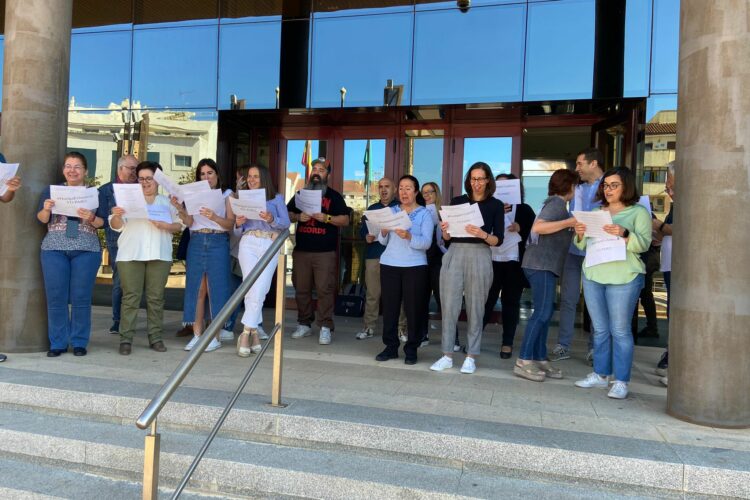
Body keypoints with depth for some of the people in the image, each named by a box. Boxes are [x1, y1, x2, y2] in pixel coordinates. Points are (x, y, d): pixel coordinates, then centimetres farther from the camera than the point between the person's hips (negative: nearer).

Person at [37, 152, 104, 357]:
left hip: (86, 251, -1)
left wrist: (91, 218, -20)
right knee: (56, 298, 1)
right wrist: (46, 210, -17)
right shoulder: (51, 190, 11)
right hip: (54, 249, 1)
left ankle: (79, 342, 8)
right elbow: (42, 219, 4)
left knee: (81, 298, -1)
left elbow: (102, 222, 0)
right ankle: (57, 342, 9)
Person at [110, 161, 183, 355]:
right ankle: (126, 338, 0)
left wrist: (167, 226, -9)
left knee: (156, 297, 3)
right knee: (130, 296, -4)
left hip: (159, 255, 1)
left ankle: (155, 336, 9)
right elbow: (116, 226, 4)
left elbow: (179, 225, 11)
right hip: (131, 254, -1)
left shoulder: (167, 202, 16)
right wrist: (116, 216, -17)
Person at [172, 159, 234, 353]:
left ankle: (216, 335, 4)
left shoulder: (226, 195, 6)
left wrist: (214, 217, -22)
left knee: (215, 289, -3)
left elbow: (230, 224, -4)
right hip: (196, 244, 3)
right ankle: (197, 335, 8)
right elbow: (189, 222, 2)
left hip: (218, 244, -3)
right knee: (196, 290, 2)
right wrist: (179, 209, -16)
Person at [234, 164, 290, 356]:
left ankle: (246, 334, -4)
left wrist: (271, 220, -16)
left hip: (270, 245, -1)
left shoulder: (277, 198, 14)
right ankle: (254, 333, 0)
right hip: (248, 244, 2)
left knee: (259, 290, -11)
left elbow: (286, 223, 2)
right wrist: (238, 224, -7)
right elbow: (238, 232, 16)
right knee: (251, 289, -8)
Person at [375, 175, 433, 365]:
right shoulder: (391, 211, 12)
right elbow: (383, 241, 8)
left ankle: (411, 349, 8)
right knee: (389, 306, 2)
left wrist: (408, 236, -25)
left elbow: (426, 243, -9)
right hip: (389, 265, 3)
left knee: (413, 308, -2)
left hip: (415, 267, -3)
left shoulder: (425, 214, 3)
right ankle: (391, 346, 11)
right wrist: (384, 232, -13)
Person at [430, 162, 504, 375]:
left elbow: (498, 240, 1)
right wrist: (444, 231, -10)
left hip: (480, 257, -1)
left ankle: (471, 357, 14)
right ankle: (447, 356, 9)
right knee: (449, 306, -1)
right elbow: (447, 238, 12)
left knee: (475, 308, 3)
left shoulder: (495, 205, 6)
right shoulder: (457, 201, 11)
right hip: (454, 255, 2)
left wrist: (482, 235, -17)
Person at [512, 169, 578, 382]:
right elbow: (537, 227, -23)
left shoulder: (556, 203, 21)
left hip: (544, 265, 10)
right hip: (541, 264, -10)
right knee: (542, 312, -12)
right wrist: (569, 222, -22)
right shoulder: (557, 203, -9)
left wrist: (571, 226, 20)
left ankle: (540, 360, 11)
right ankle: (523, 362, -10)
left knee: (545, 312, 9)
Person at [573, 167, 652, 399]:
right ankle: (600, 375, 18)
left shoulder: (639, 212, 4)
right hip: (592, 275, 5)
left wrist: (624, 234, -26)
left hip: (623, 278, -5)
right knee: (600, 329, 9)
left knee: (620, 331, -3)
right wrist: (580, 234, -5)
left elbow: (644, 243, -8)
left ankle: (621, 381, 3)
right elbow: (583, 245, 16)